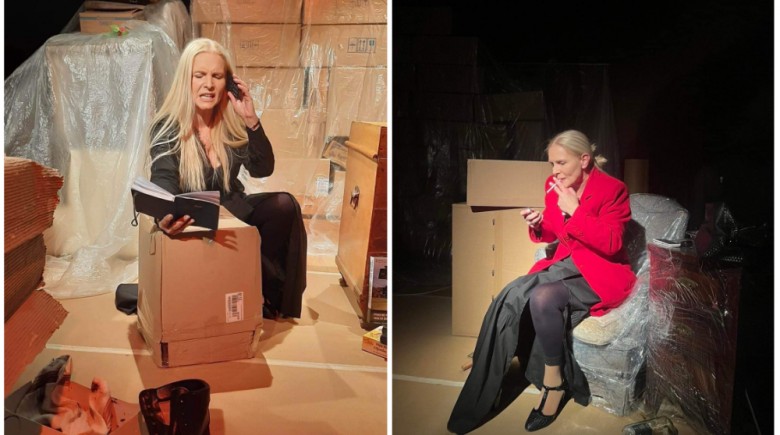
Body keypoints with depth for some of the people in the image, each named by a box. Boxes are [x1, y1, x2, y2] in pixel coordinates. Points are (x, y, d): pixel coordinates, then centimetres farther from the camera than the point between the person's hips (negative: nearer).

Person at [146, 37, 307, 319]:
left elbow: (262, 170, -8)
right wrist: (165, 218, -50)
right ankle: (260, 294, -4)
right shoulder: (166, 128, -13)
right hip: (191, 224, -4)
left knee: (284, 205, -24)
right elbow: (164, 183, -26)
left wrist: (251, 121, -22)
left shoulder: (231, 124, -2)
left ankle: (272, 300, -10)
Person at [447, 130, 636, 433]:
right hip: (566, 265, 6)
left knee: (542, 297, -33)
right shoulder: (554, 185, 5)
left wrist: (574, 210, -23)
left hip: (602, 273, -6)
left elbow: (610, 244, -19)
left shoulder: (612, 189, -12)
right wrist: (537, 224, -9)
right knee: (514, 299, -22)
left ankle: (552, 379, -13)